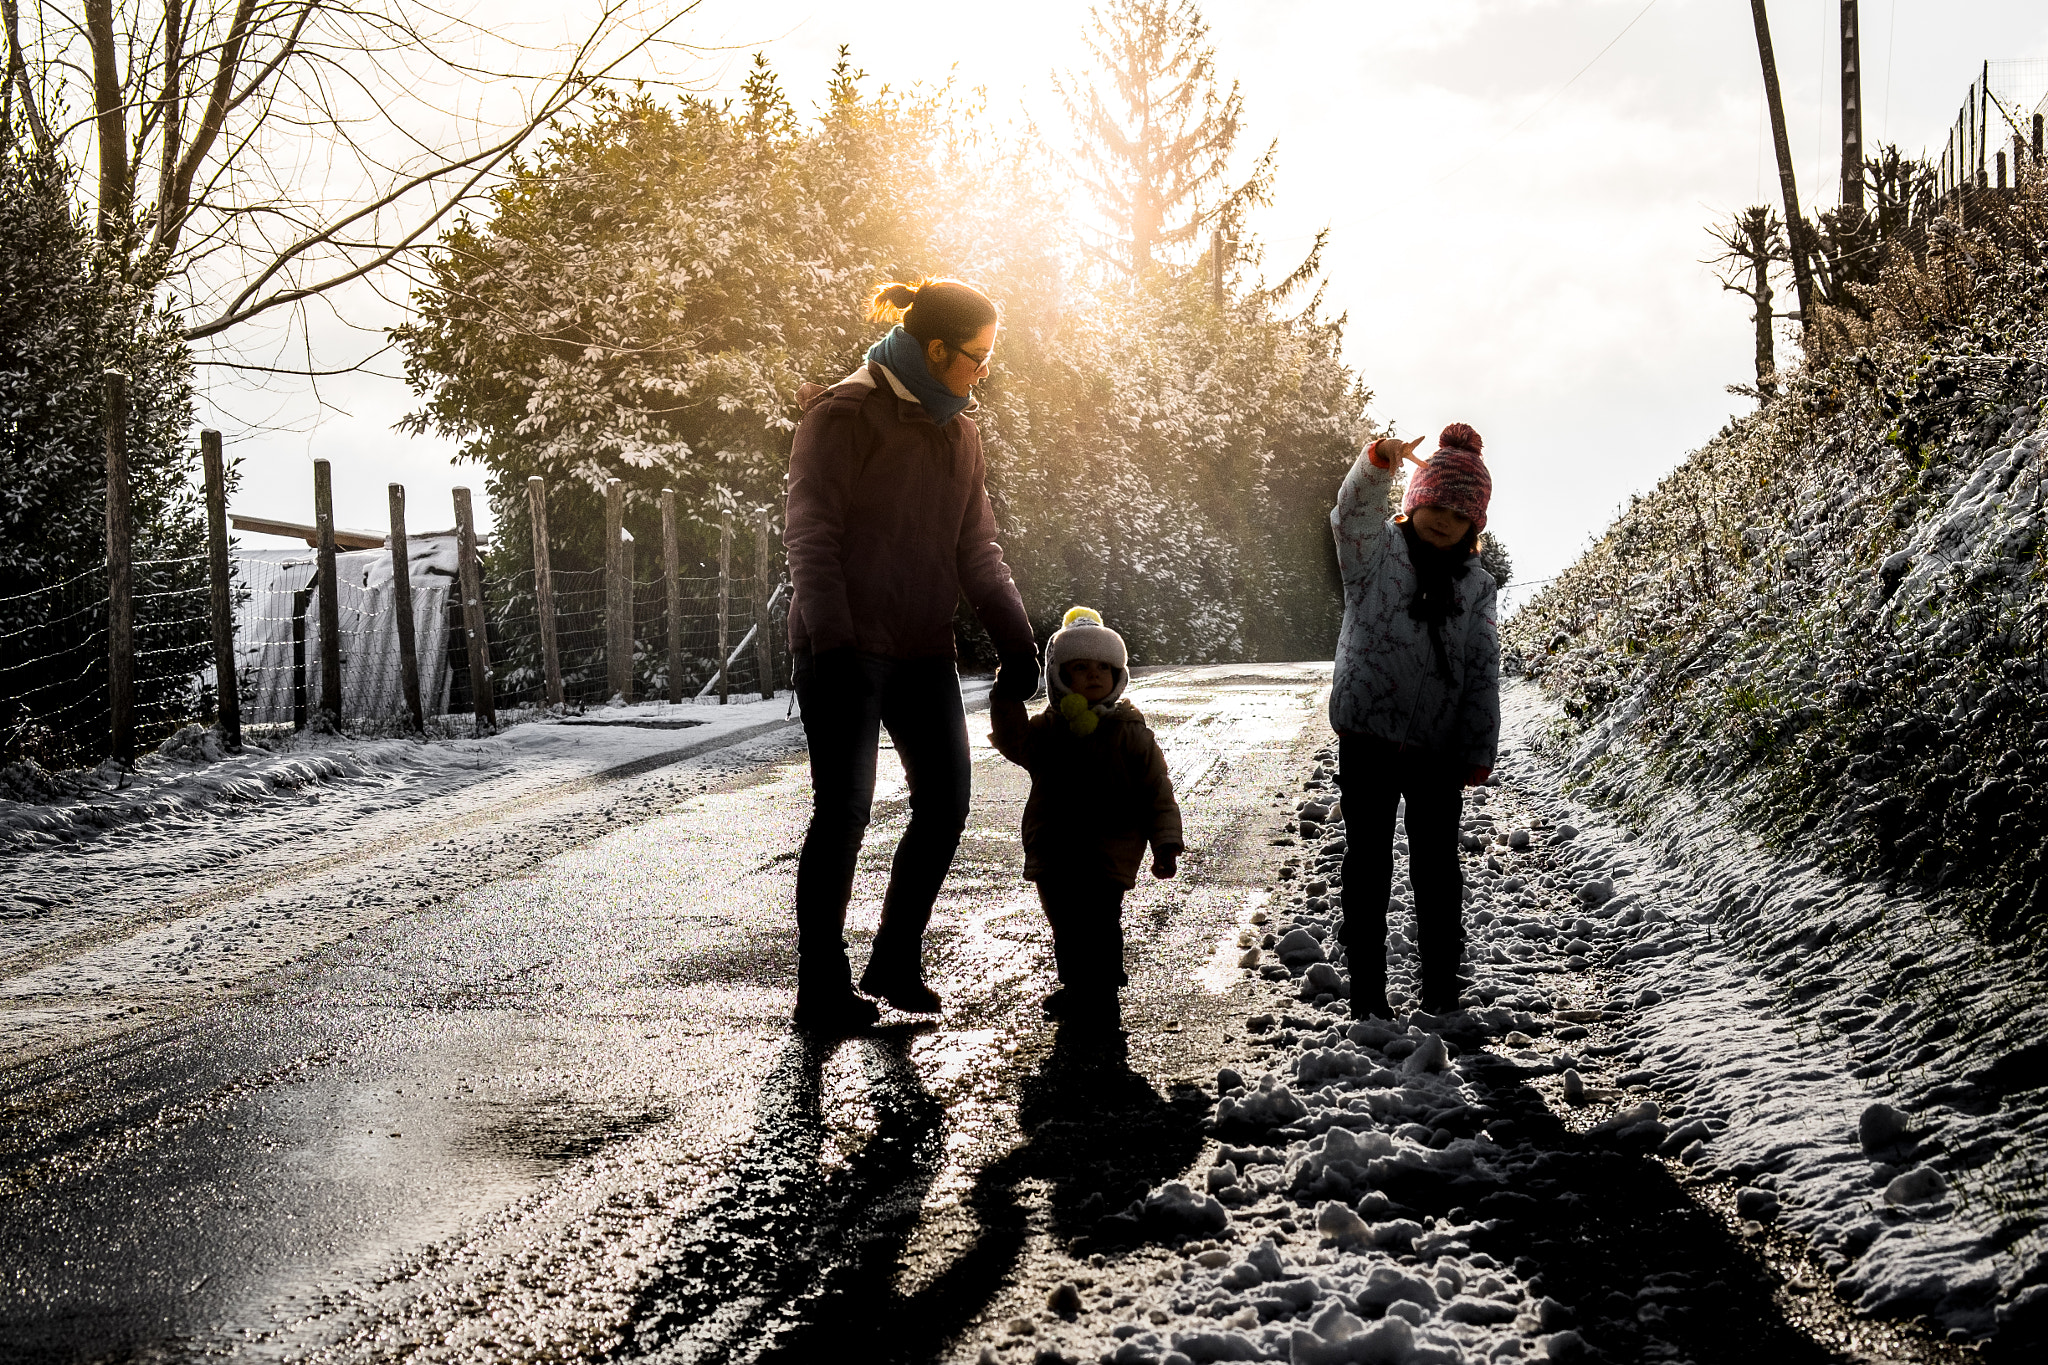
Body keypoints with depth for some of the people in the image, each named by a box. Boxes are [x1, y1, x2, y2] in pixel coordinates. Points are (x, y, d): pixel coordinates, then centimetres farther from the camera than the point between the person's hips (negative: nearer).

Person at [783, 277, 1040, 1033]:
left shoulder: (958, 432, 16)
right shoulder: (842, 416, -7)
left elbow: (978, 551, 18)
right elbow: (810, 537, -13)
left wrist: (1016, 642, 8)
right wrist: (831, 640, -22)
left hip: (923, 652, 7)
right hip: (845, 651, -7)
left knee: (945, 802, 3)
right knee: (843, 810, -7)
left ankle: (894, 963, 17)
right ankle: (821, 990, 2)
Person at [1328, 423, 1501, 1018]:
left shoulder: (1476, 586, 9)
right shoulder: (1375, 551, 1)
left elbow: (1484, 672, 7)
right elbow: (1353, 509, -22)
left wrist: (1477, 753, 1)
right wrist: (1378, 463, -44)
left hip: (1437, 748, 2)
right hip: (1367, 738, -2)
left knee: (1437, 865, 8)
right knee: (1368, 860, 4)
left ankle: (1441, 986, 20)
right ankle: (1367, 990, 12)